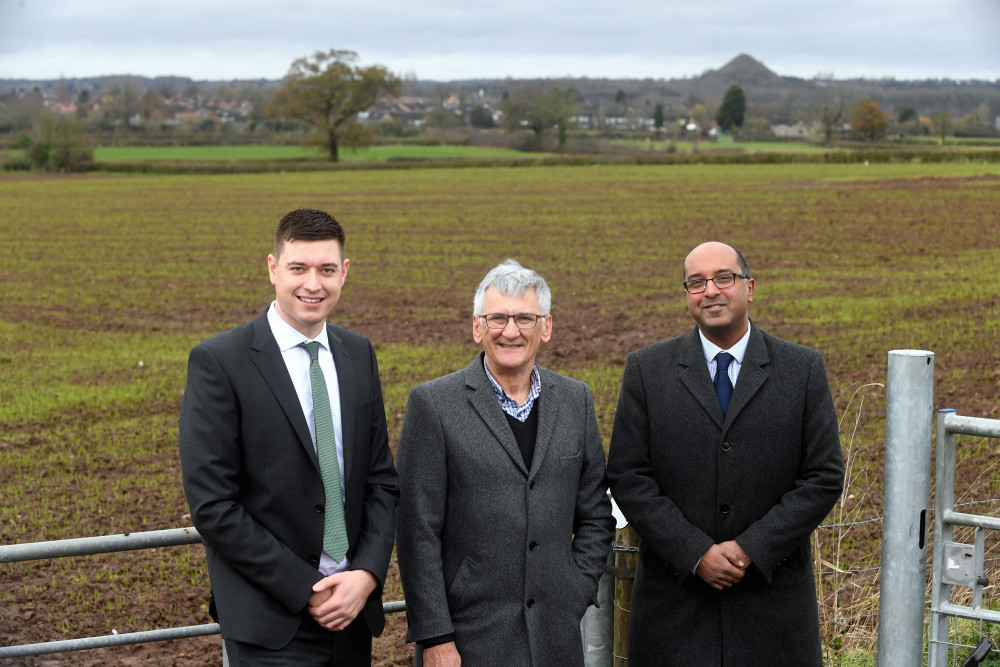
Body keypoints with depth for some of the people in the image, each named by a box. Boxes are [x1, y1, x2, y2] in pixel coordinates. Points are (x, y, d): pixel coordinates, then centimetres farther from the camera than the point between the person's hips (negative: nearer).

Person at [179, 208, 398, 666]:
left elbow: (381, 479, 9)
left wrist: (367, 574, -7)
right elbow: (212, 506, -13)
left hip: (353, 612, 5)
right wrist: (306, 590, -13)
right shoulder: (218, 362, -9)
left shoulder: (358, 354, 8)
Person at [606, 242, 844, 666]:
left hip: (772, 593, 0)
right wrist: (695, 553, -12)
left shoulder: (803, 370, 2)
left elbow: (824, 477, -2)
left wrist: (751, 548, -11)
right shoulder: (646, 370, 2)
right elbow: (628, 477, -3)